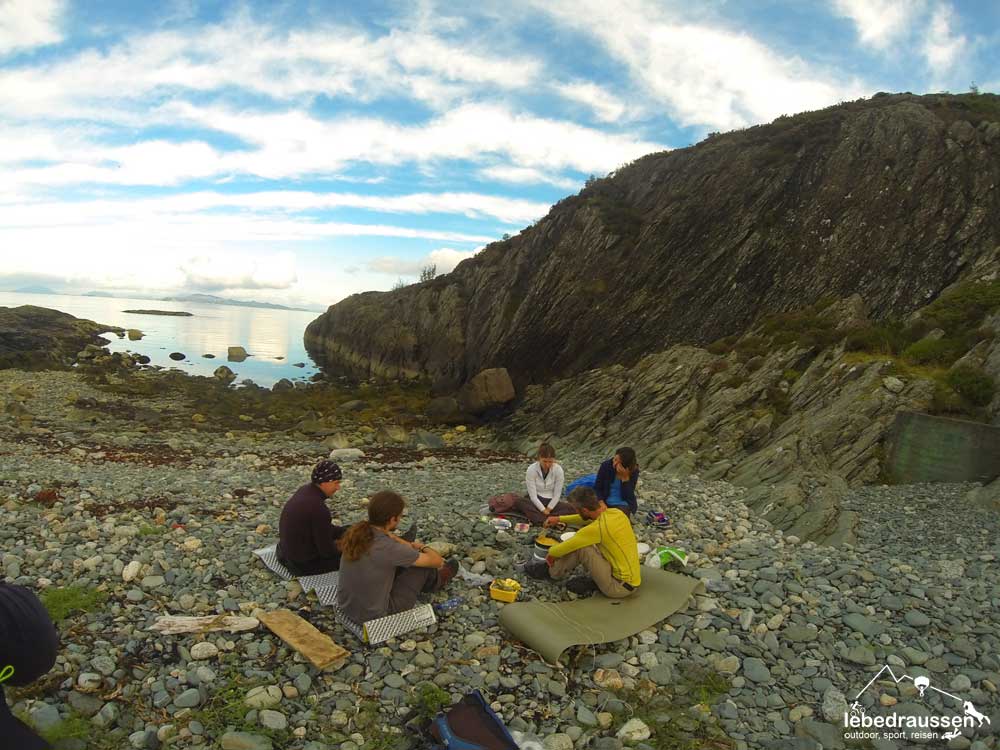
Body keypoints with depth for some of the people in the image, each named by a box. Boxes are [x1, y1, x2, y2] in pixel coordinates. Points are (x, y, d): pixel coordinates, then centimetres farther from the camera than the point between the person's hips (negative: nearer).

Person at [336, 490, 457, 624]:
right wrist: (424, 548, 7)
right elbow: (437, 561, -14)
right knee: (424, 564, 3)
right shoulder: (389, 549, -30)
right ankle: (437, 581, 39)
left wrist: (412, 546, 15)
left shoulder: (357, 531, -11)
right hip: (374, 617, -6)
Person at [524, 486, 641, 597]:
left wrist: (551, 554, 7)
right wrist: (559, 519, 19)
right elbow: (587, 518, 19)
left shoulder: (598, 528, -27)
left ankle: (550, 571, 9)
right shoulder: (617, 512, -3)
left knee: (579, 546, -11)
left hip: (620, 587, -8)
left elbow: (564, 547, -14)